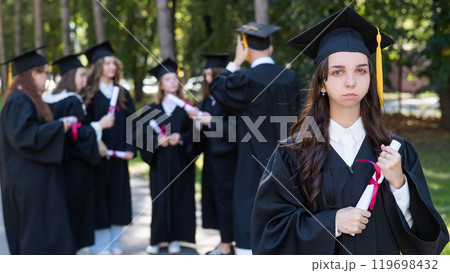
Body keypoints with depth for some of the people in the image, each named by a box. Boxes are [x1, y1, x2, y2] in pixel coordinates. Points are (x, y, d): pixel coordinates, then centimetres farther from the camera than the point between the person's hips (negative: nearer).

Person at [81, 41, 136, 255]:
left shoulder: (122, 94, 12)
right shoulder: (88, 94, -1)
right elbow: (84, 123, -7)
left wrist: (130, 148, -4)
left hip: (118, 156, 4)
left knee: (118, 199, 7)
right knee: (100, 200, -1)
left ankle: (115, 245, 15)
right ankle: (101, 247, 6)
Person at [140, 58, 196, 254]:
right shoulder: (152, 109, 7)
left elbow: (193, 132, 1)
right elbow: (145, 134, 3)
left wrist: (181, 137, -16)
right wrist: (157, 140, -15)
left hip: (180, 159, 0)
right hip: (160, 160, 0)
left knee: (179, 197, 0)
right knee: (159, 198, -3)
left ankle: (175, 239, 8)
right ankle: (156, 239, 5)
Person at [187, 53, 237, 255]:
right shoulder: (209, 98, 11)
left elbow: (235, 126, -19)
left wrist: (211, 121, -22)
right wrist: (197, 117, -4)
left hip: (225, 154, -9)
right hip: (212, 153, 9)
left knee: (224, 196, -3)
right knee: (215, 195, 11)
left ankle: (226, 247, 4)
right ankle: (226, 242, 19)